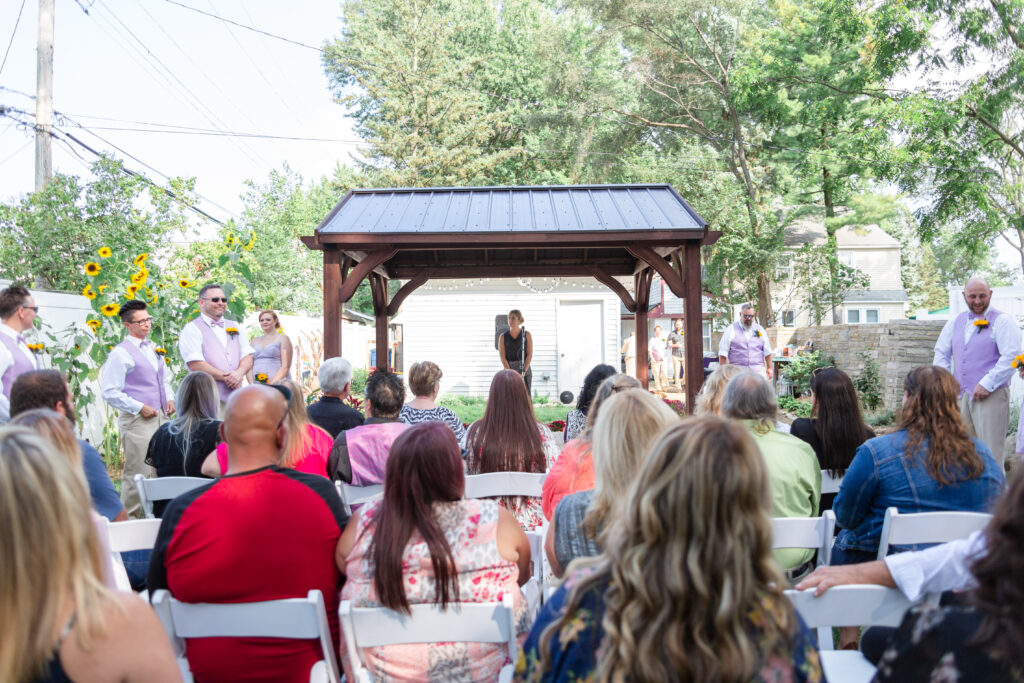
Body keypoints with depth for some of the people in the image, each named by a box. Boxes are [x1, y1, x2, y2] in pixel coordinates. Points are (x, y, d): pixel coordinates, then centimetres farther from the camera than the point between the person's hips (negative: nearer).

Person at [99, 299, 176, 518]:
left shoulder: (154, 349, 15)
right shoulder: (121, 353, -8)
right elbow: (110, 392, -12)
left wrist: (170, 398, 9)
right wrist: (139, 408, -15)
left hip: (161, 417, 7)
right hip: (137, 420, -7)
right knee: (137, 474, -4)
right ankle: (129, 518, 7)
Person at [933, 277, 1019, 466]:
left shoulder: (1002, 321, -2)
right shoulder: (955, 322, 16)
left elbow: (1011, 357, -11)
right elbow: (941, 353, 21)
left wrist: (987, 384, -16)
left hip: (990, 394, -6)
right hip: (961, 394, 6)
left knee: (990, 452, -7)